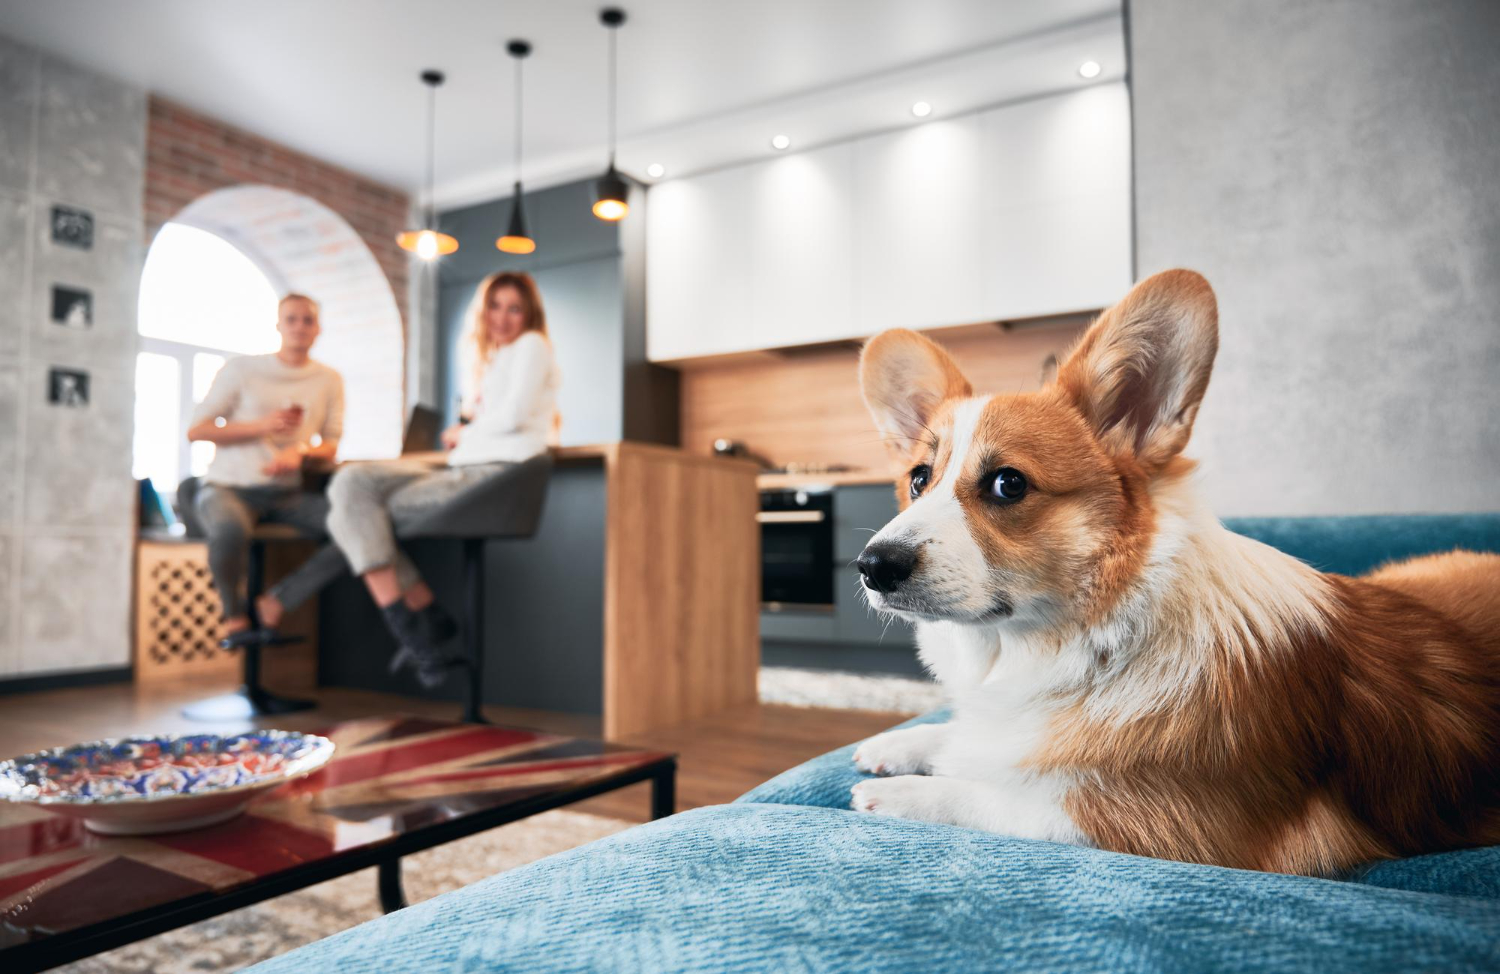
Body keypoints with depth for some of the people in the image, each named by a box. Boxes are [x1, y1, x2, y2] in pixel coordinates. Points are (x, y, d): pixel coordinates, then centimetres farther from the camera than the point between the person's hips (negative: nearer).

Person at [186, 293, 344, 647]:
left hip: (288, 493, 3)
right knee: (230, 529, -39)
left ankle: (276, 602, -10)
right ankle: (234, 614, -7)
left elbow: (331, 445, 8)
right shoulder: (241, 368, 4)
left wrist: (300, 451, -14)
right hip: (228, 486, -2)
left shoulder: (329, 381, 11)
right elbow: (195, 431, 1)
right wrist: (260, 426, -13)